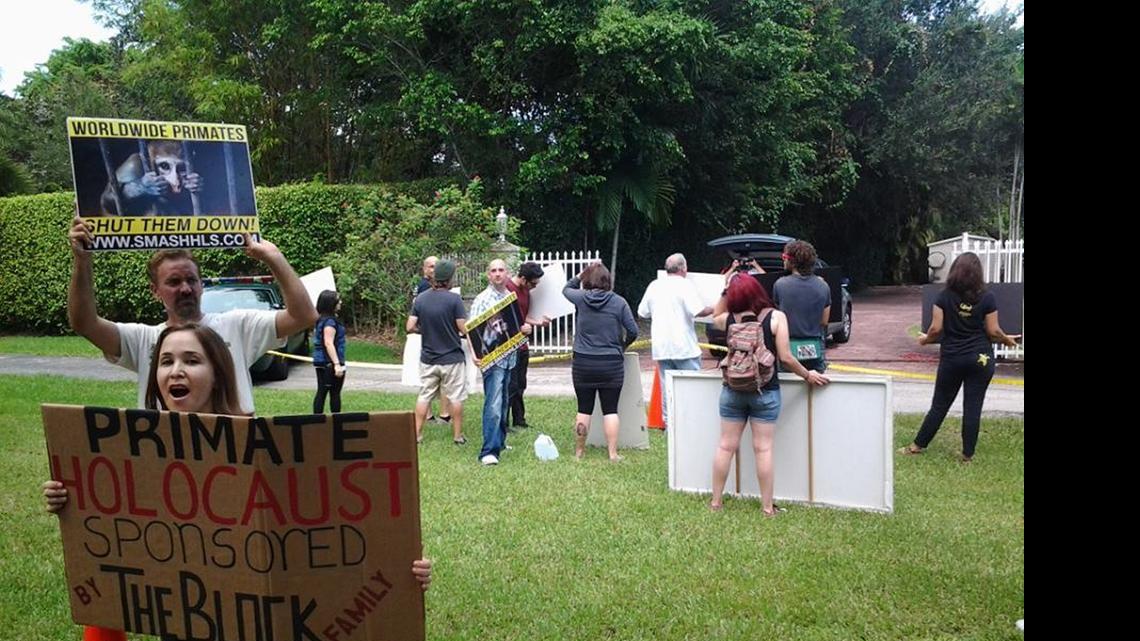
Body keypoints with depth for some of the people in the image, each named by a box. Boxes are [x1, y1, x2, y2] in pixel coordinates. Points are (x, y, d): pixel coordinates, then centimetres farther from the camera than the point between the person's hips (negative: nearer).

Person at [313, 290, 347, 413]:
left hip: (319, 361, 9)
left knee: (321, 392, 9)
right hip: (330, 362, -9)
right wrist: (337, 364, -27)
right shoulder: (330, 321, -17)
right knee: (335, 393, 1)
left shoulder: (320, 320, 12)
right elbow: (328, 343, -23)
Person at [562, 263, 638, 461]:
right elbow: (633, 331, -3)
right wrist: (623, 345, 15)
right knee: (610, 410, 5)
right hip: (612, 364, -1)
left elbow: (566, 288, 20)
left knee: (584, 409, 9)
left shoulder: (581, 298, -2)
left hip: (583, 363, 1)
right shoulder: (619, 302, -4)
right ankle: (613, 453, 5)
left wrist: (580, 275, 24)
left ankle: (579, 451, 17)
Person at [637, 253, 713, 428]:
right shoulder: (685, 285, -8)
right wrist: (714, 309, 0)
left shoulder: (654, 286, 9)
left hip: (660, 347, 5)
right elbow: (699, 311, -18)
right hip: (684, 347, -5)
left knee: (666, 388, 9)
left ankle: (669, 423, 13)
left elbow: (642, 313, 15)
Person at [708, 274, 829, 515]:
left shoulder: (729, 319, -4)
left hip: (733, 389, 2)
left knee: (726, 446, 9)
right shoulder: (776, 317, -10)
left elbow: (714, 318, 21)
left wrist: (724, 291, 14)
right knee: (763, 448, 4)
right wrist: (808, 375, 3)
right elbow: (785, 358, -11)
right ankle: (767, 507, 11)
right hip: (765, 391, -2)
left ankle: (715, 501, 18)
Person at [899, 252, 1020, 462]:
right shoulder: (987, 298, -6)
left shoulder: (945, 297, -5)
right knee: (973, 407, 5)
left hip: (951, 358, 1)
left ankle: (918, 445, 17)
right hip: (980, 359, -1)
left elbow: (936, 328, -6)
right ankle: (967, 454, 11)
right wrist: (1007, 339, 16)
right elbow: (993, 331, -4)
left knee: (940, 405, 11)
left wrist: (926, 339, 14)